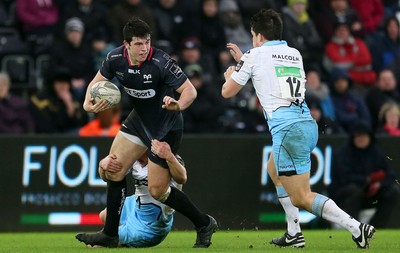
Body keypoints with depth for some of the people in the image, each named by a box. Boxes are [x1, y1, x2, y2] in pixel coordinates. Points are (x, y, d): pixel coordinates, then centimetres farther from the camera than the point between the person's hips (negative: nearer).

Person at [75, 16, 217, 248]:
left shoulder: (162, 62, -28)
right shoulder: (116, 59, -10)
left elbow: (190, 90, -27)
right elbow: (98, 80, 8)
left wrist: (178, 105, -48)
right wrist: (88, 103, -11)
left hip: (166, 128, -7)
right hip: (139, 120, 7)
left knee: (157, 190, -7)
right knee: (114, 170, 4)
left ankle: (204, 224, 12)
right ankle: (110, 234, 16)